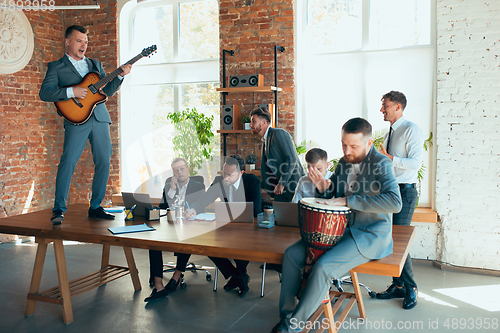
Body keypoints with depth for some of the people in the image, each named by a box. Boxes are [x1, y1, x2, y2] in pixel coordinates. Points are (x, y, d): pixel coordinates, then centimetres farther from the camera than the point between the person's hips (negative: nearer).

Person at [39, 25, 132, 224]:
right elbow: (44, 93, -3)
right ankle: (58, 209, -4)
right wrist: (71, 92, -15)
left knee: (104, 162, 1)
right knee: (68, 161, -14)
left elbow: (108, 90, 14)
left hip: (100, 118, 5)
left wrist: (120, 75, -2)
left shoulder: (95, 64, 22)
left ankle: (95, 207, 11)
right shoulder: (57, 66, 9)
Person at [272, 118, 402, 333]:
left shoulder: (381, 164, -15)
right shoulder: (344, 162, 8)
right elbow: (331, 198, 18)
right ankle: (286, 314, 4)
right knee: (292, 254, -5)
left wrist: (346, 200, -30)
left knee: (323, 267, -27)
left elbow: (395, 202, -31)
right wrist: (323, 189, -8)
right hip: (341, 228, 8)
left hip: (369, 235, -8)